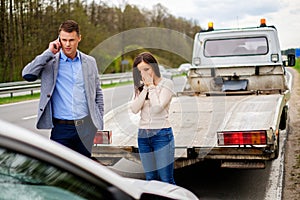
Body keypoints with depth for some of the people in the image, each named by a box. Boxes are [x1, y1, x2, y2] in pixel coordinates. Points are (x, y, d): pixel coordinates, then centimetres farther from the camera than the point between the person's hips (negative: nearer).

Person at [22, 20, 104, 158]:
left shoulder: (90, 62, 8)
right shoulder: (50, 62, 1)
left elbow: (97, 93, 15)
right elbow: (27, 74, -15)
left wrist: (99, 121, 10)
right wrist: (49, 53, -13)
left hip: (85, 127, 2)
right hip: (61, 128, -2)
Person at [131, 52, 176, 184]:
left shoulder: (166, 83, -4)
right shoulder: (140, 86, 11)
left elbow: (157, 108, -17)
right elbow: (134, 109, -4)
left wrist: (151, 86, -9)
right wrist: (145, 88, -7)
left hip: (162, 134, -5)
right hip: (143, 135, 5)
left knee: (166, 180, -4)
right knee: (150, 179, 10)